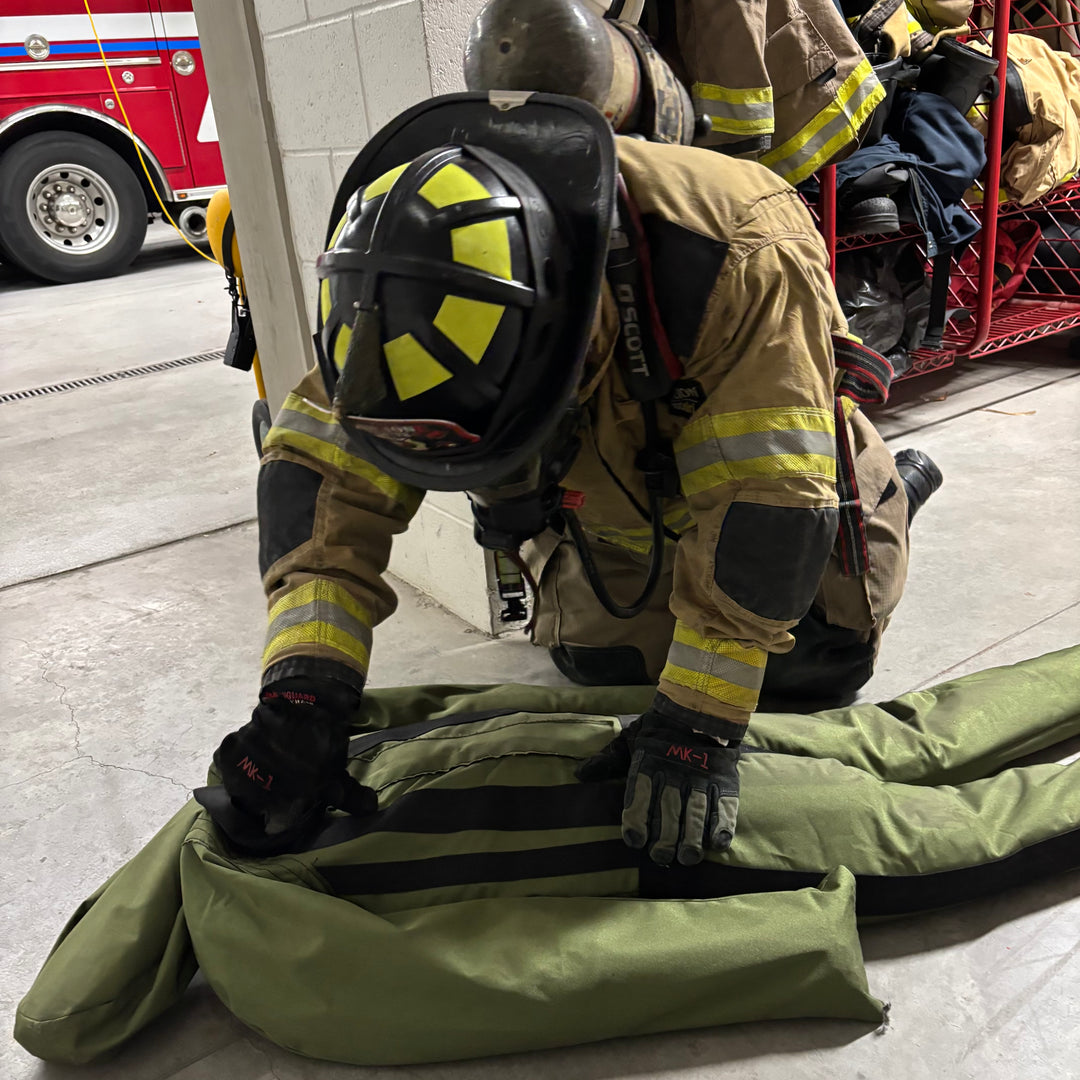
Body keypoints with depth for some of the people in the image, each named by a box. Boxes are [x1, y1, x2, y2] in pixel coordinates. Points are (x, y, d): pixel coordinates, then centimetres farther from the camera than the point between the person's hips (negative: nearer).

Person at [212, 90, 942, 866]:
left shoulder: (738, 256, -44)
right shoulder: (412, 277, -31)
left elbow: (766, 499, -41)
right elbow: (322, 468, -29)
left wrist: (699, 724, -40)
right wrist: (302, 688, -39)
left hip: (758, 446, -3)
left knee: (813, 665, 0)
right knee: (600, 661, 5)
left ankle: (885, 498, 28)